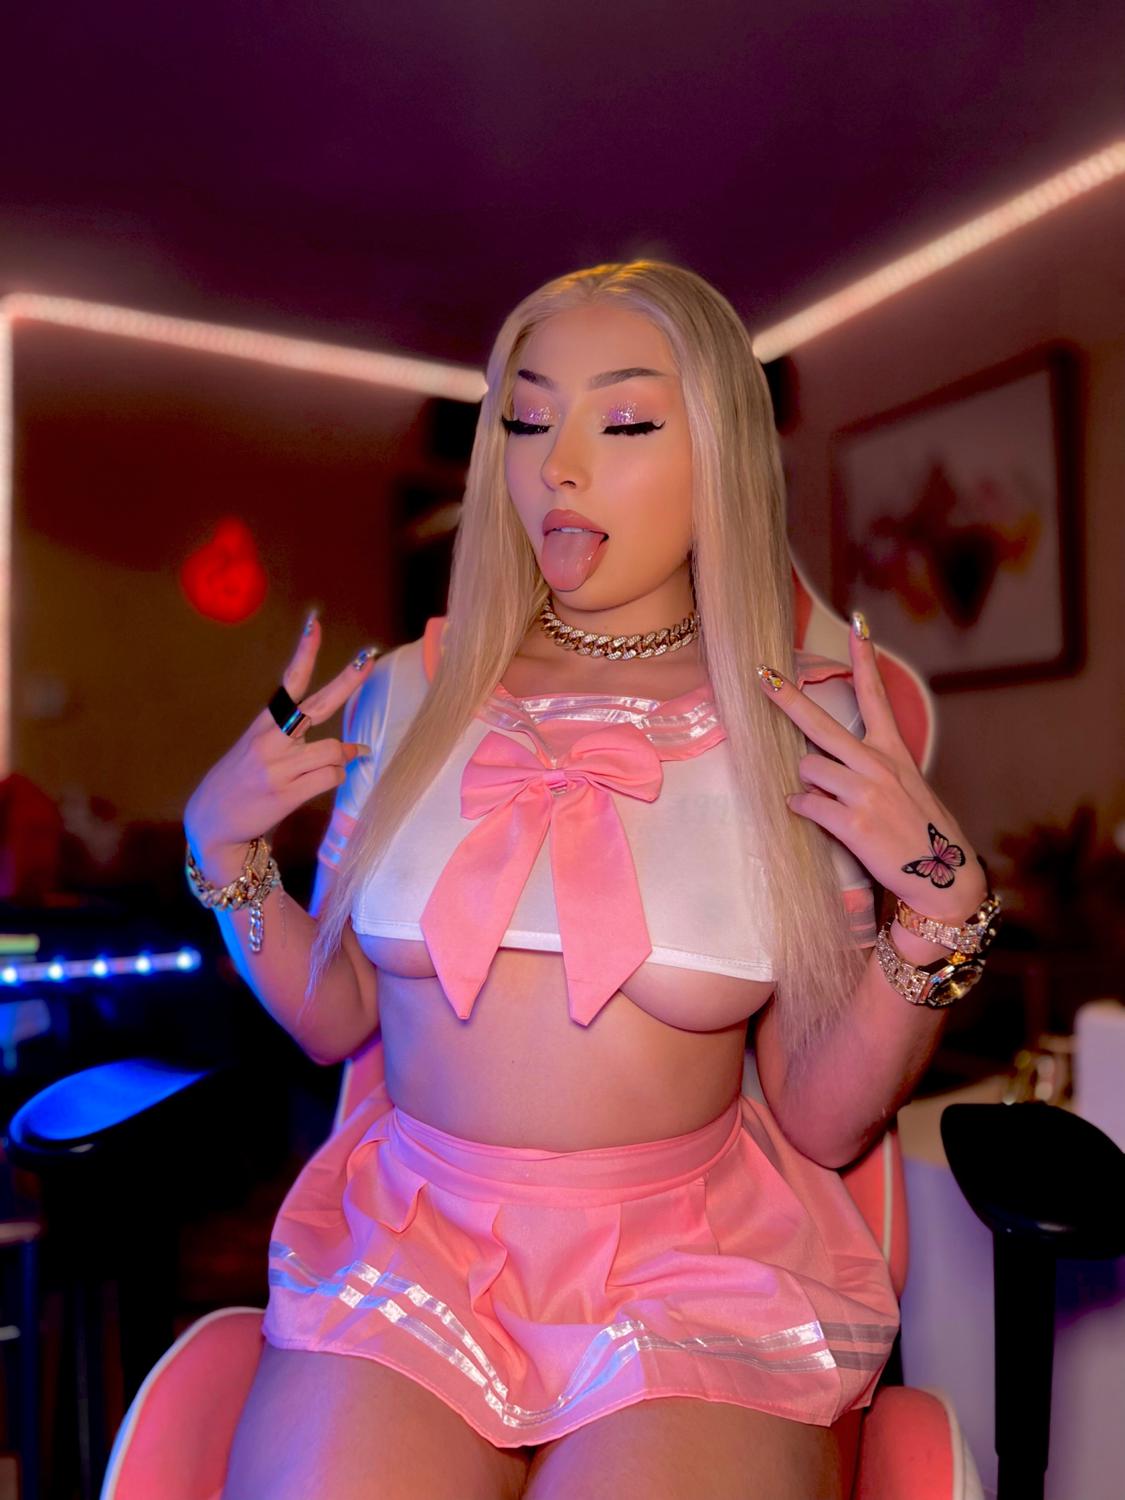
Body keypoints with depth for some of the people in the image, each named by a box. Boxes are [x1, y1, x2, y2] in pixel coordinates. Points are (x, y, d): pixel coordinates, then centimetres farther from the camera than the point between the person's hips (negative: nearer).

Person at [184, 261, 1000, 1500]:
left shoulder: (807, 738, -4)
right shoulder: (407, 694, 2)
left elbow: (823, 1126, -3)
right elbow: (333, 1018, 9)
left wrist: (941, 906, -15)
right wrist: (221, 843, -2)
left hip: (698, 1260, -1)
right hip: (407, 1240, 2)